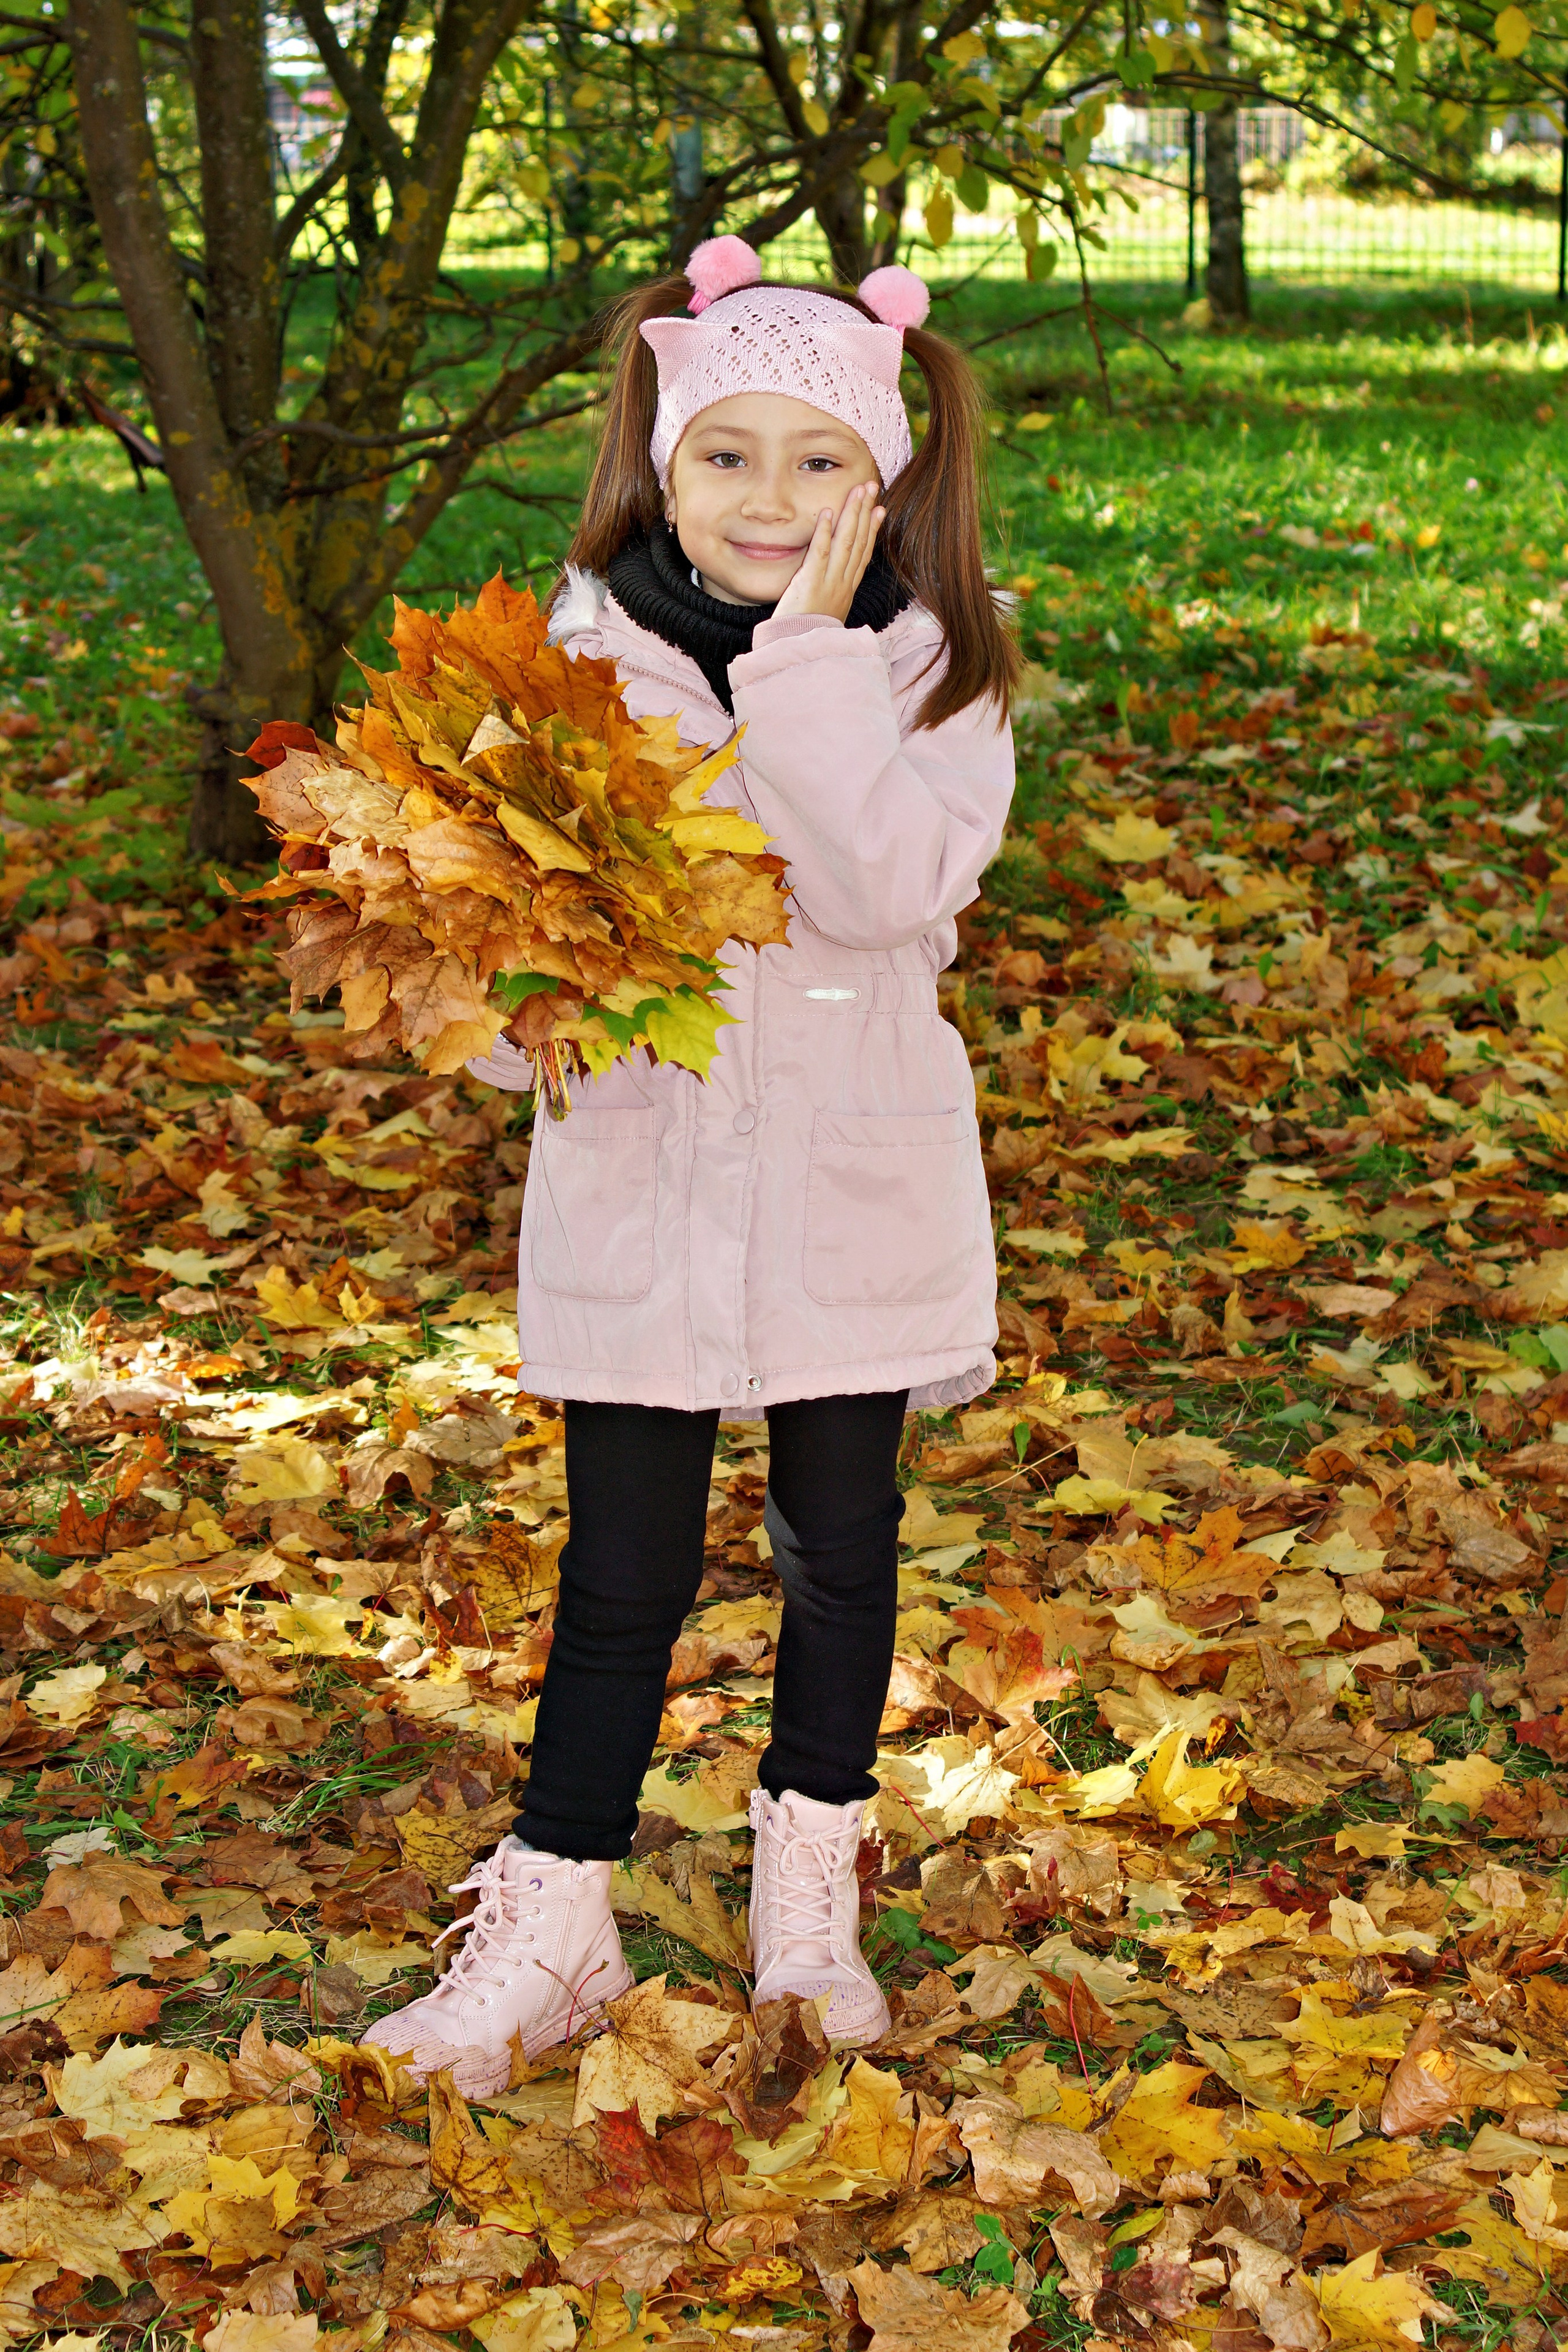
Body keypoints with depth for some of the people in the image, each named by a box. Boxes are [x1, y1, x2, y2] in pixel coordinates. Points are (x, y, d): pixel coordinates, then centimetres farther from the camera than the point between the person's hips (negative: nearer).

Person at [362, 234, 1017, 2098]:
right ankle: (552, 1924, 24)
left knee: (840, 1542, 15)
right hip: (636, 1183, 0)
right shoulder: (586, 661, -3)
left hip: (850, 1190, 0)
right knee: (623, 1571, 8)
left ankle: (810, 1884, 36)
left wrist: (809, 652, -25)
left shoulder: (926, 668, -7)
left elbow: (886, 888, -24)